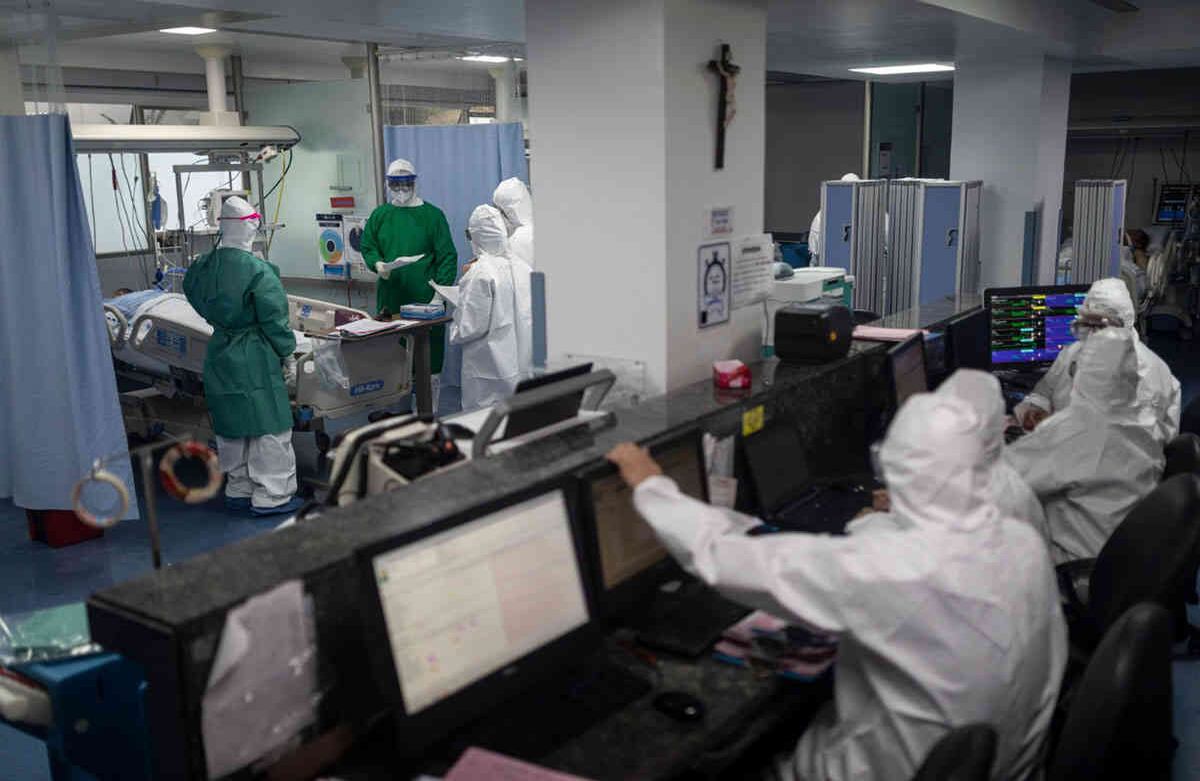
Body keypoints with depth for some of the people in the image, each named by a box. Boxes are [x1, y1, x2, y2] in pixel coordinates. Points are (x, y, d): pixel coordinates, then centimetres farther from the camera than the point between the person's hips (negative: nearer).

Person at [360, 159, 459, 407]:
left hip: (425, 300, -3)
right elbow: (368, 247, 16)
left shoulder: (432, 214, 2)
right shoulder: (380, 215, 11)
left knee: (430, 359, 0)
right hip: (390, 299, 3)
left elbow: (447, 256, -1)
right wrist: (377, 264, -7)